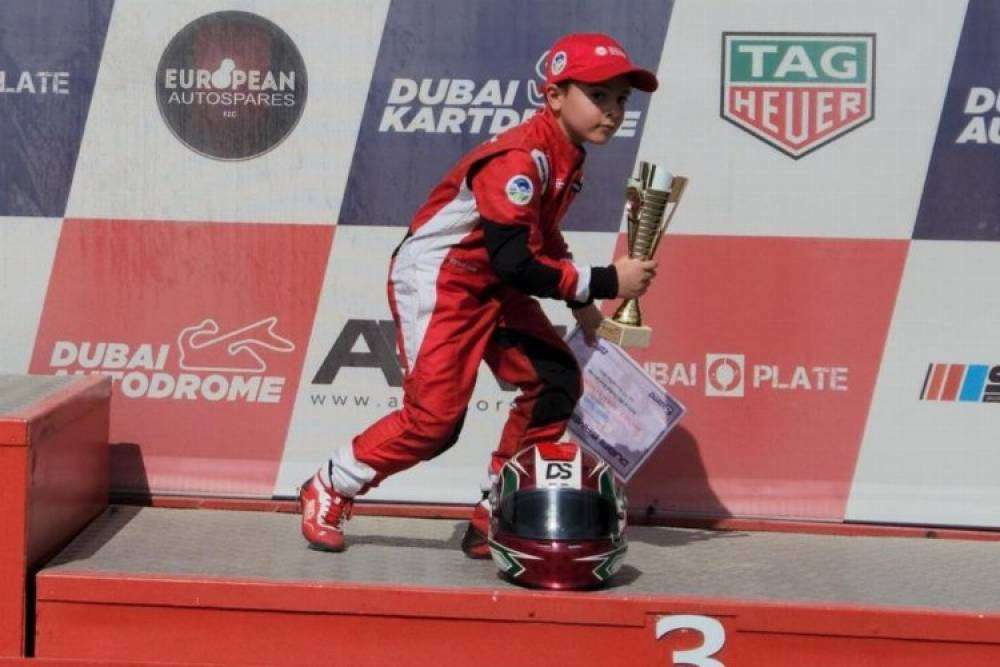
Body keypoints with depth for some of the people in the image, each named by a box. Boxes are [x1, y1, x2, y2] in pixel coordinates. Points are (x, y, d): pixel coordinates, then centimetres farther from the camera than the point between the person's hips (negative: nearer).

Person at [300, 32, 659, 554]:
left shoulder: (566, 158, 4)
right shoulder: (519, 159, -26)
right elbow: (515, 263, -31)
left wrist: (580, 302, 9)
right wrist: (604, 282, -27)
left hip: (490, 287, 10)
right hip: (434, 281, -9)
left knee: (555, 382, 1)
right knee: (435, 418, -14)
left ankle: (494, 516, 10)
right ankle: (326, 493, 7)